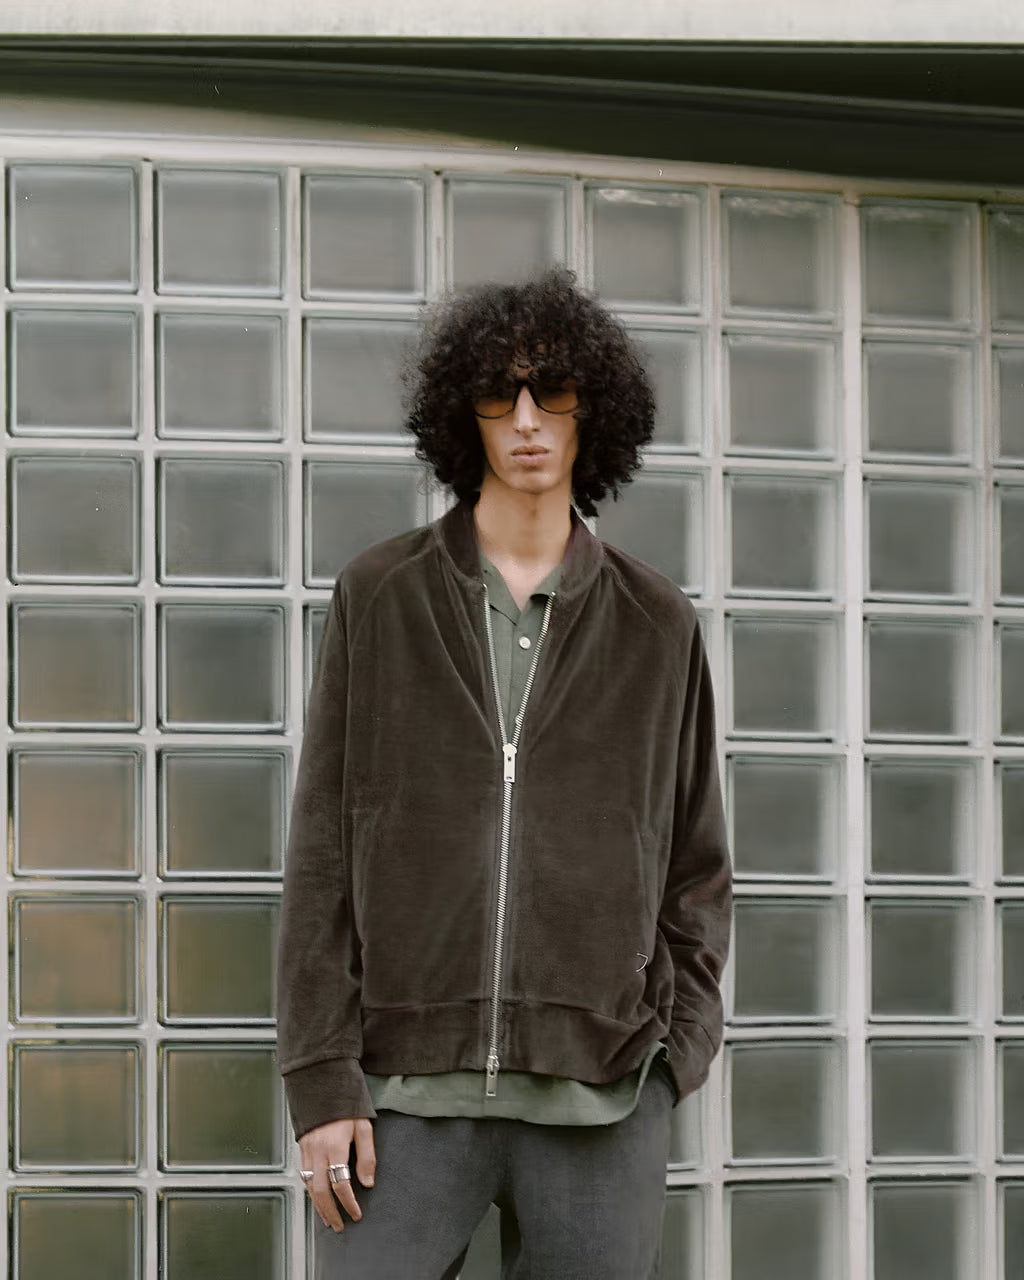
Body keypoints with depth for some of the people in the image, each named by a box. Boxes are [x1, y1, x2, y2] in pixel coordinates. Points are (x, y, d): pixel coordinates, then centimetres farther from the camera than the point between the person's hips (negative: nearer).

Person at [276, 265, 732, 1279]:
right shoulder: (377, 598, 6)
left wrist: (681, 1045, 0)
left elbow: (697, 865, 13)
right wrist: (321, 1079, -4)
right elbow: (321, 851, 3)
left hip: (602, 1101, 1)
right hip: (409, 1090, 0)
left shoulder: (658, 625, 9)